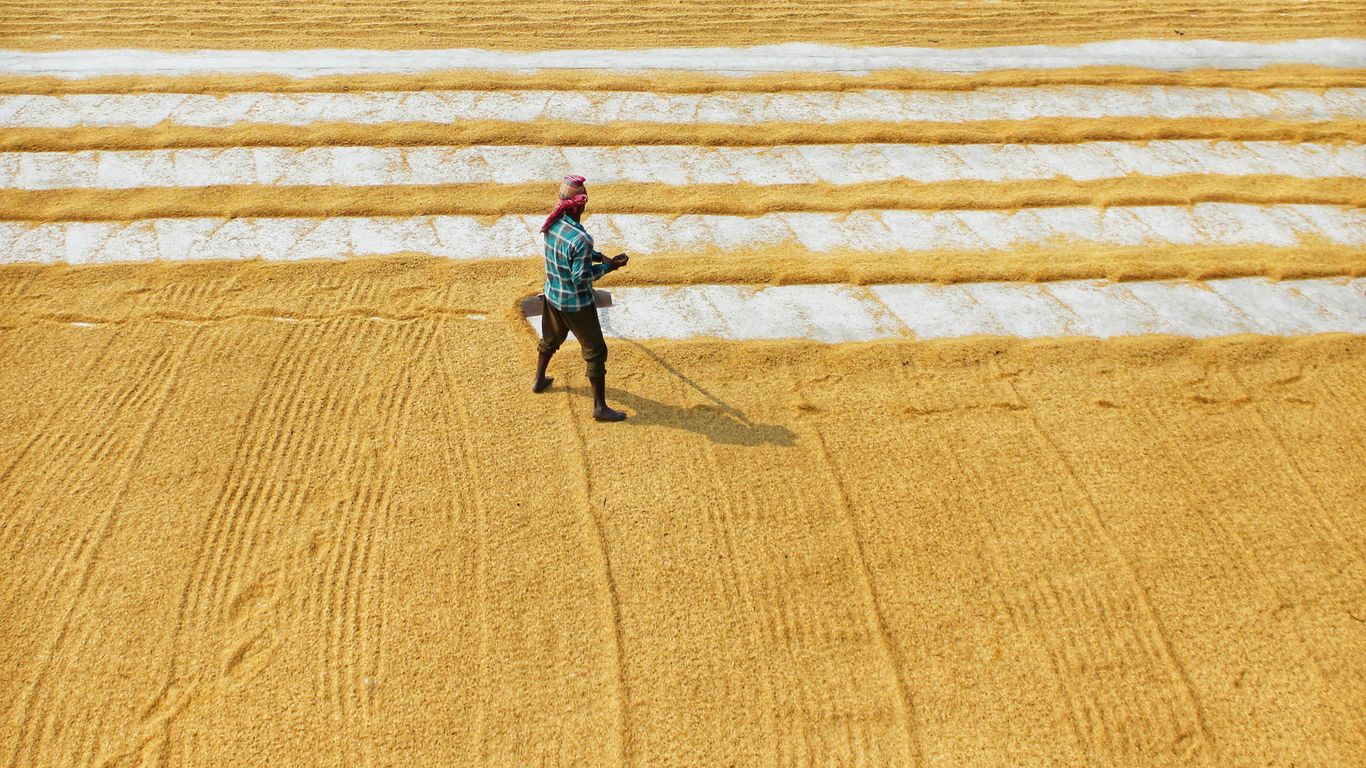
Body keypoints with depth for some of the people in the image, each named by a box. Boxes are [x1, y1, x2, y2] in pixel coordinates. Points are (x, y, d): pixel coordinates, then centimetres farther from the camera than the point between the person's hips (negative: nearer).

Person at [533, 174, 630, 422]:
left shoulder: (552, 224, -6)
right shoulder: (580, 239, -31)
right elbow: (581, 278, -26)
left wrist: (599, 256, 1)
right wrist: (609, 266, -16)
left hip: (552, 296, 8)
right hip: (576, 303, -8)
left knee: (550, 339, 31)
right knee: (596, 351, 5)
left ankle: (539, 381, 51)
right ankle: (600, 407, 11)